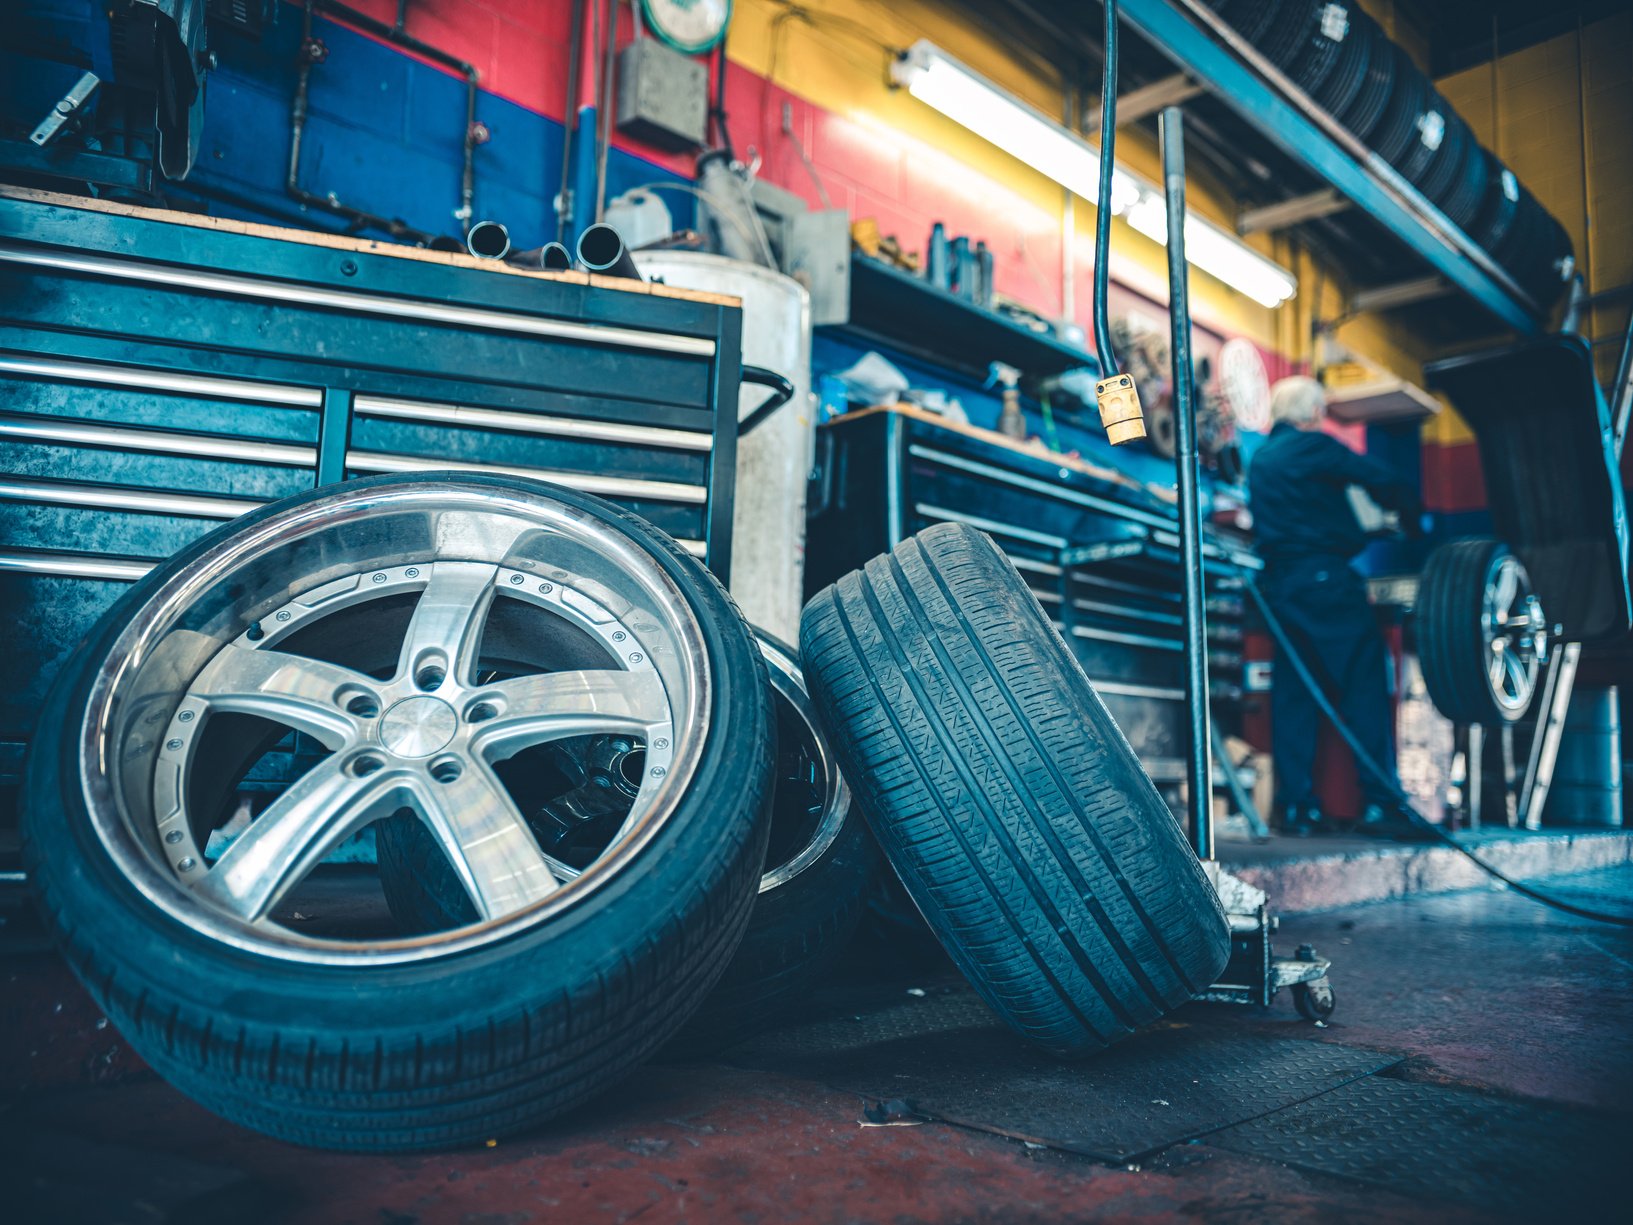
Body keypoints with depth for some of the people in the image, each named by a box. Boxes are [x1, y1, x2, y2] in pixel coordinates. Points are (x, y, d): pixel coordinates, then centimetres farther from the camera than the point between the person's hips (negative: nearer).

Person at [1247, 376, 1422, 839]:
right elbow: (1383, 480, -3)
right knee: (1364, 685, -5)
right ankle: (1380, 803, -7)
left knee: (1293, 694, 6)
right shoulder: (1314, 446, -1)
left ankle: (1297, 807, 5)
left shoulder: (1259, 459, 20)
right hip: (1323, 576, -7)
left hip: (1277, 583, 8)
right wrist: (1415, 515, 16)